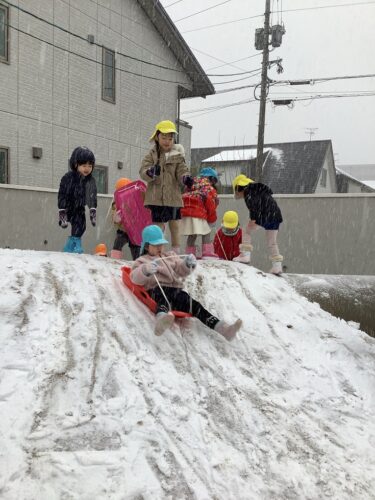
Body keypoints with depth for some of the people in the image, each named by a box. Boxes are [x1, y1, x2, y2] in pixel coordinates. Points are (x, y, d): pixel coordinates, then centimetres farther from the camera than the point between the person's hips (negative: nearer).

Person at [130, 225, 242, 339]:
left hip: (176, 290, 4)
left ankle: (224, 329, -35)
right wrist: (146, 270, -21)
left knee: (195, 306, -19)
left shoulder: (170, 257, 34)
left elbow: (181, 271, 22)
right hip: (158, 290, -4)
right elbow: (136, 278, 1)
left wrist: (187, 265, -1)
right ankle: (161, 320, -76)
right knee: (163, 304, -40)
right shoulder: (143, 261, 20)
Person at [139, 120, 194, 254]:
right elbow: (143, 172, -10)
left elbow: (182, 171, -2)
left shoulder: (177, 156, 5)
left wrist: (186, 178, -25)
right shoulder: (151, 155, 1)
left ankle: (176, 251, 26)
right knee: (158, 226, 0)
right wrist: (151, 172, -33)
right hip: (157, 197, -2)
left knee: (175, 225, 12)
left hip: (173, 196, 2)